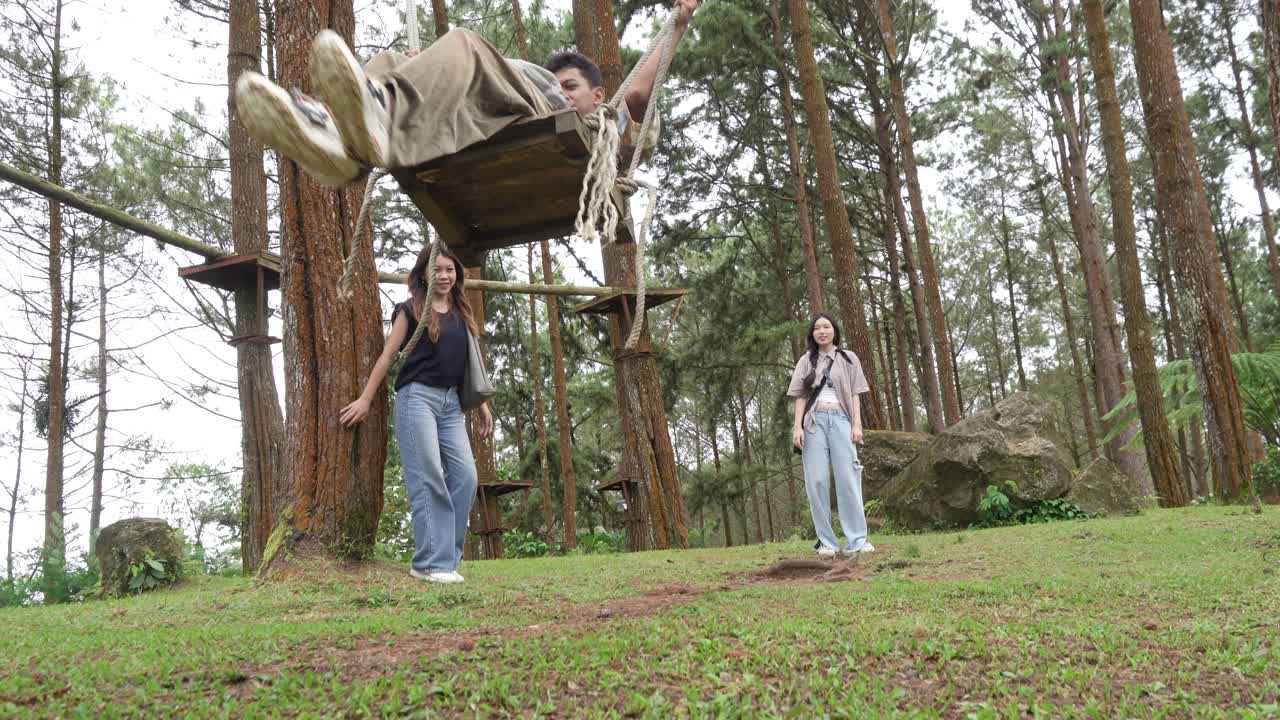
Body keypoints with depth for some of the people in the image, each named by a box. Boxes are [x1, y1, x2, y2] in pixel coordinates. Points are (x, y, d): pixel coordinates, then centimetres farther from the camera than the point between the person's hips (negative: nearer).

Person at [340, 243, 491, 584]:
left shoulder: (461, 312, 18)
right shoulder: (411, 310, 3)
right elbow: (387, 356, 2)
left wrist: (481, 403, 18)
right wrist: (365, 398, -2)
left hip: (451, 401, 5)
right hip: (417, 396, -5)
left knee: (465, 475, -6)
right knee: (428, 478, -10)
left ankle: (446, 558, 1)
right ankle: (430, 562, -6)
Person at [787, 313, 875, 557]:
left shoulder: (848, 359, 16)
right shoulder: (805, 361, 15)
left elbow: (854, 395, 11)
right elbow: (800, 397, 10)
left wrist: (857, 424, -2)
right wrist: (797, 427, -3)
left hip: (840, 419, -1)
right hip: (814, 421, 1)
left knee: (848, 478, -10)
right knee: (816, 480, -7)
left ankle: (856, 541, -11)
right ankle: (827, 542, -5)